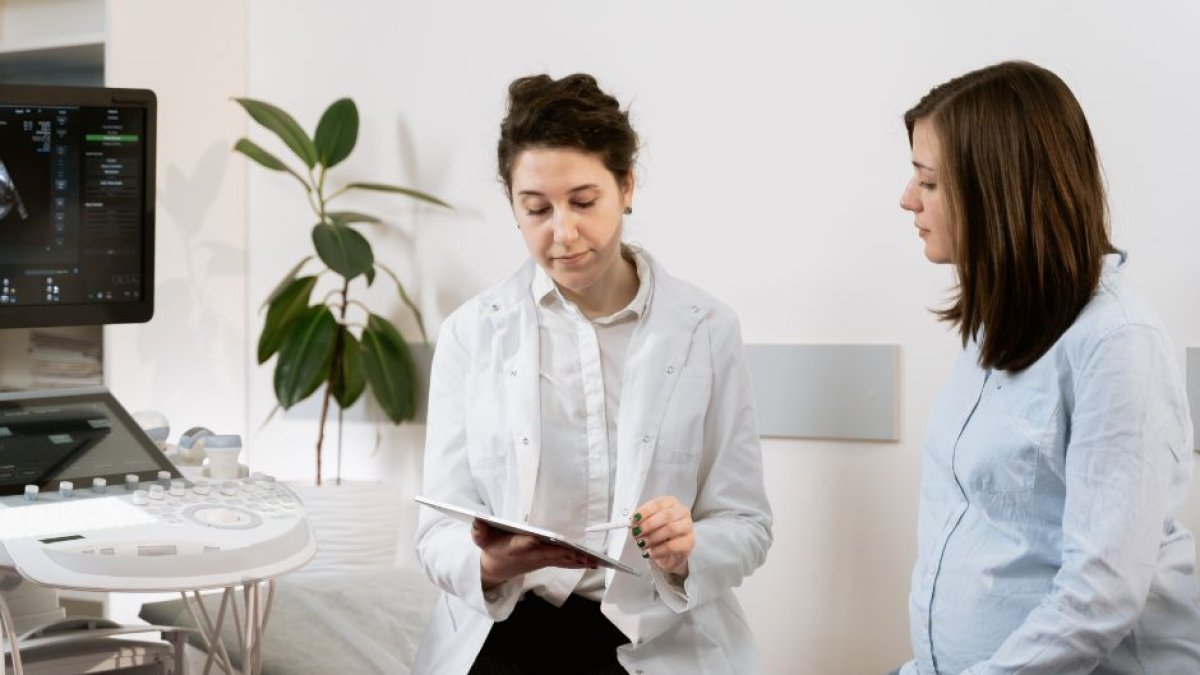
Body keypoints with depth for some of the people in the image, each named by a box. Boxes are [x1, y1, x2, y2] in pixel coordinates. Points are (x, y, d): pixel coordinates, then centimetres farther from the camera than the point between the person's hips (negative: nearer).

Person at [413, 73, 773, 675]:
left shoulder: (705, 330, 3)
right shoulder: (472, 332, 3)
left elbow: (745, 525, 5)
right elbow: (440, 532, 0)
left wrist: (684, 554, -17)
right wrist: (490, 564, -23)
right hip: (503, 626, 0)